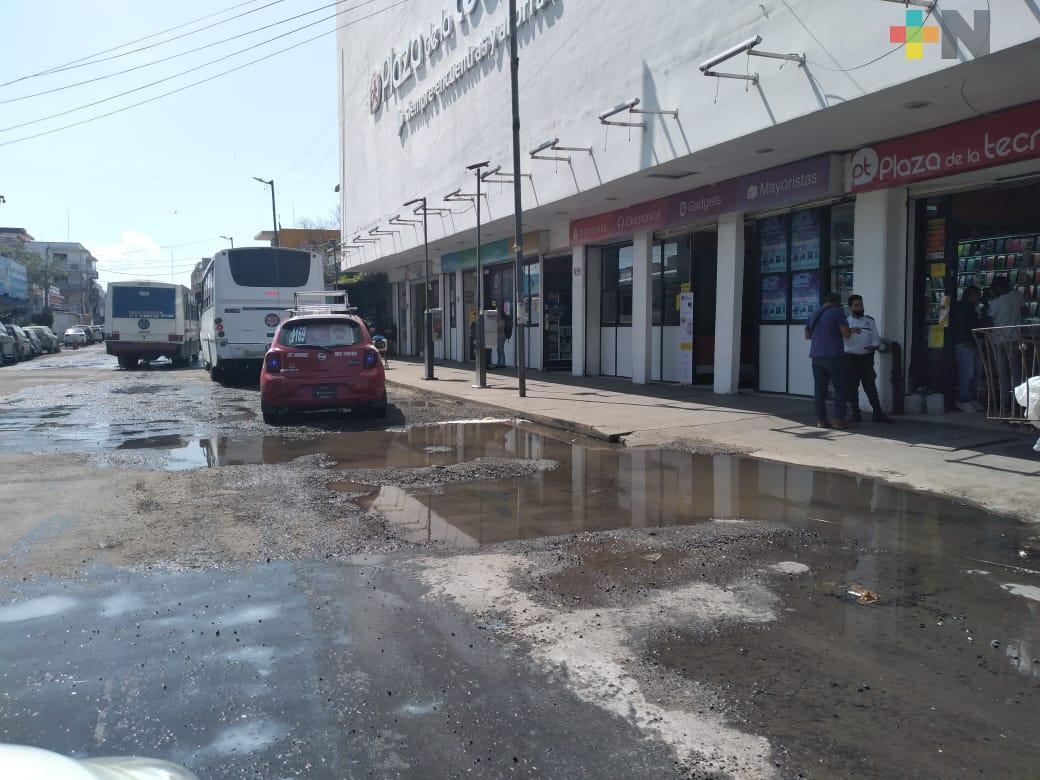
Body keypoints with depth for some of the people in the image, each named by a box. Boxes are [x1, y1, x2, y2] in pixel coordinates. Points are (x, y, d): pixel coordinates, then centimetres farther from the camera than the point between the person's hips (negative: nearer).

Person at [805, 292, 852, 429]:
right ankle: (839, 419, -3)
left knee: (820, 388, 5)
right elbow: (846, 333, -12)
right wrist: (850, 330, 9)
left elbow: (807, 335, 20)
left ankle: (821, 420, 4)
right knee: (840, 387, 1)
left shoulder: (814, 314, 15)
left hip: (816, 356, 6)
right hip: (834, 356, -6)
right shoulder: (837, 312, -5)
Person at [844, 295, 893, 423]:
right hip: (851, 359, 0)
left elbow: (876, 338, 8)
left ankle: (878, 413, -1)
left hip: (866, 359, 1)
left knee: (871, 387, -2)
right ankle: (856, 413, 15)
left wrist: (873, 346, -14)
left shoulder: (869, 320, 11)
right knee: (852, 388, 4)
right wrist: (851, 331, -31)